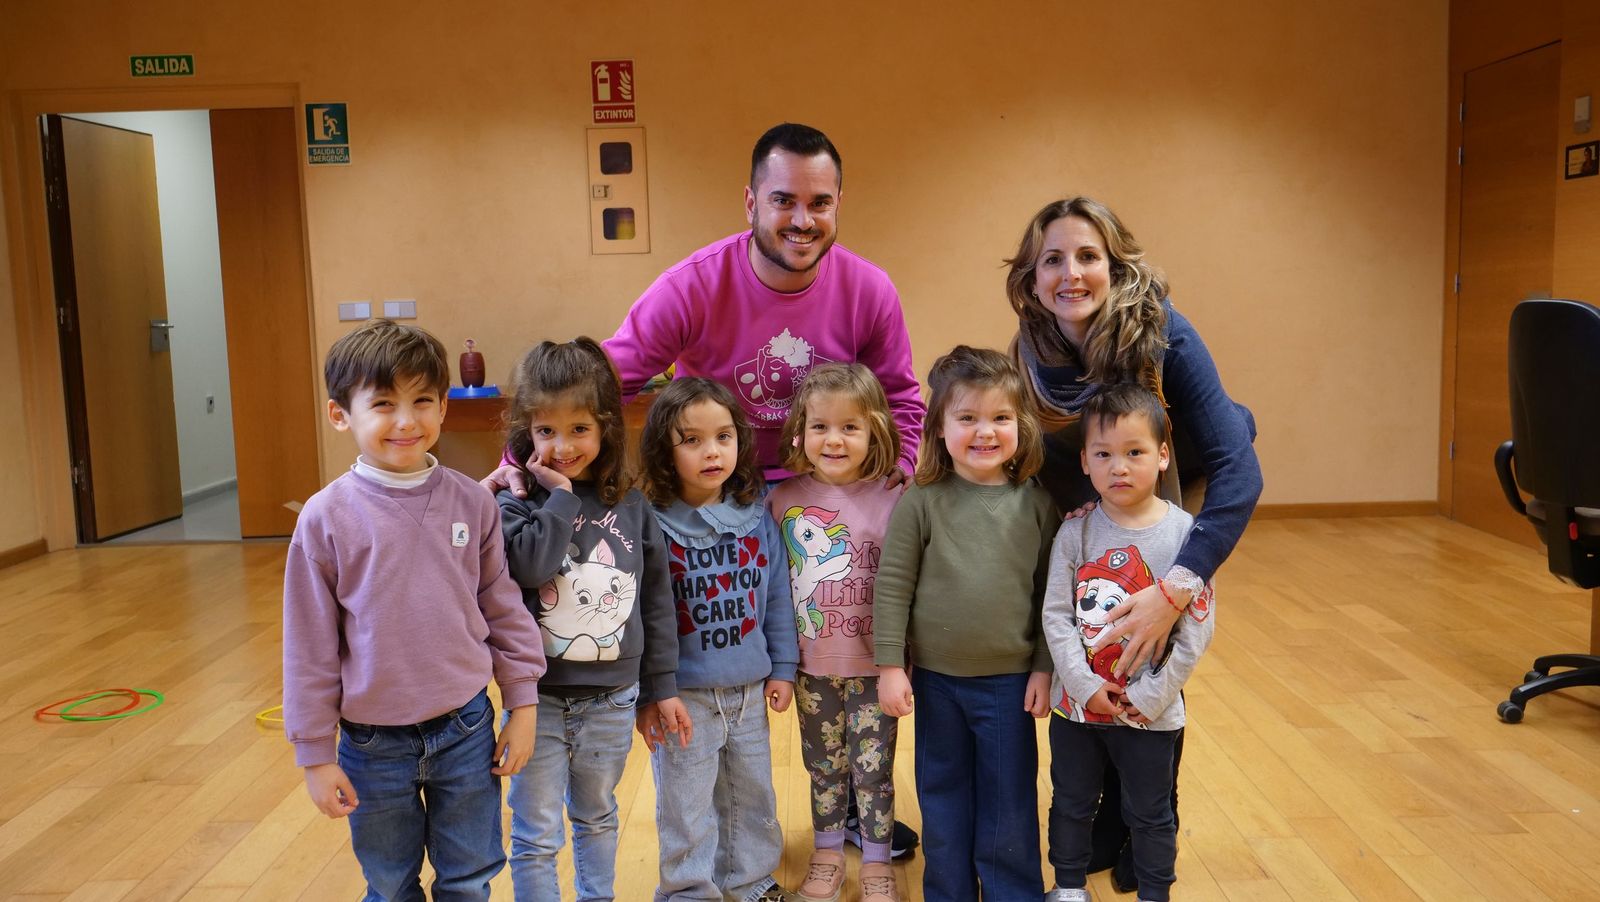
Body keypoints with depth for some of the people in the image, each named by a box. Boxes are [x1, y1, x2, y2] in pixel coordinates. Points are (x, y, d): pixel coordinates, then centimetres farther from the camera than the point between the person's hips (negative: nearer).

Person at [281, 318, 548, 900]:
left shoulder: (471, 503, -7)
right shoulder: (326, 519, -12)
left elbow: (503, 608, 2)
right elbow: (309, 645, -6)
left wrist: (523, 704, 3)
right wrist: (315, 754, -3)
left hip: (466, 729, 1)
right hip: (374, 742, -1)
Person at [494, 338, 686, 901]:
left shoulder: (630, 506, -2)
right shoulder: (515, 505, -9)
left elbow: (656, 598, 3)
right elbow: (530, 564, -30)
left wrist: (662, 686, 5)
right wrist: (561, 494, -21)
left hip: (612, 698, 3)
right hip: (539, 698, -2)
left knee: (597, 816, 23)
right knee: (536, 836, 8)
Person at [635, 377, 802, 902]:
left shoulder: (756, 517, -2)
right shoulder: (652, 526, -14)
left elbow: (776, 598, 4)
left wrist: (782, 668, 6)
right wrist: (645, 694, -9)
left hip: (750, 691, 4)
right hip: (683, 696, -4)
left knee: (752, 795, 21)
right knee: (687, 807, 10)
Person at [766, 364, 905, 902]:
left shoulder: (890, 503, -12)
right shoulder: (783, 500, -6)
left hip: (872, 664, -2)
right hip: (811, 665, 2)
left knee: (873, 767, 10)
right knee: (824, 766, 18)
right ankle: (828, 853, 38)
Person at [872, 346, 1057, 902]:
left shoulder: (1036, 504, -6)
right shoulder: (921, 502, -9)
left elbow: (1050, 592, -1)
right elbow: (892, 586, -6)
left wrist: (1045, 668, -1)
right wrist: (890, 665, -7)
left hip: (1010, 680, 0)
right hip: (935, 678, 0)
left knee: (1010, 803, 12)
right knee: (943, 796, 17)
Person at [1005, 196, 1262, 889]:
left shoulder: (1160, 333, -33)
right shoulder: (1029, 357, -22)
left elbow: (1236, 469, -39)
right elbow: (1040, 468, -6)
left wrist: (1175, 590, -47)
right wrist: (1075, 513, -26)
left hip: (1179, 499, -2)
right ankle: (1102, 832, 22)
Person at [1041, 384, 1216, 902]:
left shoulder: (1184, 533, -12)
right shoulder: (1076, 532, -7)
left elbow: (1198, 627, -11)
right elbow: (1056, 615, -8)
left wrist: (1150, 695, -14)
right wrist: (1085, 684, -16)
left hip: (1151, 710, -2)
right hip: (1076, 703, 2)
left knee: (1150, 812, 15)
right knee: (1071, 802, 19)